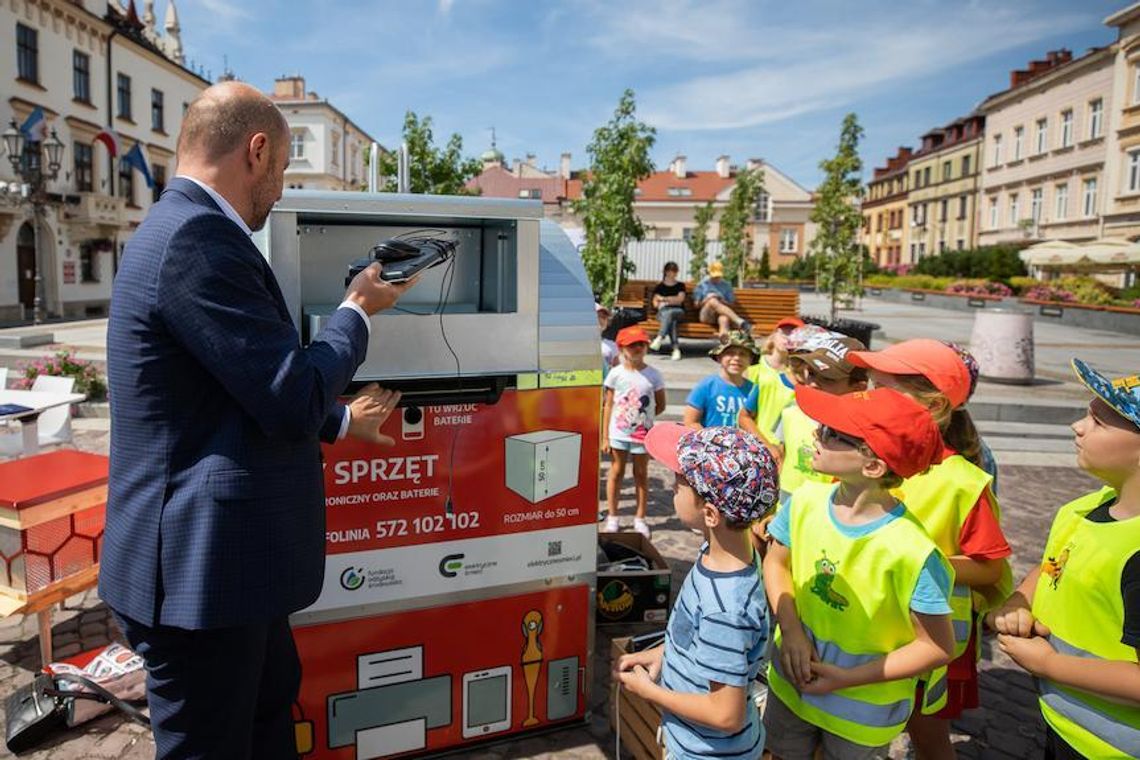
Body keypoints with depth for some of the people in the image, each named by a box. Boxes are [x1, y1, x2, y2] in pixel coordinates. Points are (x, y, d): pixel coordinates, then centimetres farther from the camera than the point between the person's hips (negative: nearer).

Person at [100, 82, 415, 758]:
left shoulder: (183, 228, 12)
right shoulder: (199, 237, -22)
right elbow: (295, 401, -23)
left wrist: (343, 421, 29)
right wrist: (358, 311, -7)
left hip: (221, 559, 10)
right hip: (202, 570, -10)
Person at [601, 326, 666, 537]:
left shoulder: (653, 375, -4)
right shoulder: (616, 373, -4)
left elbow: (660, 405, 4)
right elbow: (608, 405, -1)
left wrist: (643, 416, -8)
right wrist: (605, 436, -3)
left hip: (642, 433, 0)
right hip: (619, 433, 0)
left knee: (641, 474, 10)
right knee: (617, 471, 10)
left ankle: (640, 518, 22)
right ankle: (612, 516, 20)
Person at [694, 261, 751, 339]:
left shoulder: (726, 285, 19)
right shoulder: (702, 285, 16)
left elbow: (730, 304, 15)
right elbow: (697, 304, 11)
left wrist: (721, 301, -6)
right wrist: (706, 300, -7)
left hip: (721, 314, 1)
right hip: (707, 315, -1)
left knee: (724, 317, -39)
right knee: (712, 301, -36)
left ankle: (723, 333, -75)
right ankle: (740, 322, -53)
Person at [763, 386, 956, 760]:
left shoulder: (910, 550, -30)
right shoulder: (806, 500, -16)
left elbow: (936, 648, -19)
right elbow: (776, 562, 1)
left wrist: (846, 679, -19)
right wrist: (791, 628, -15)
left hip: (864, 710, -4)